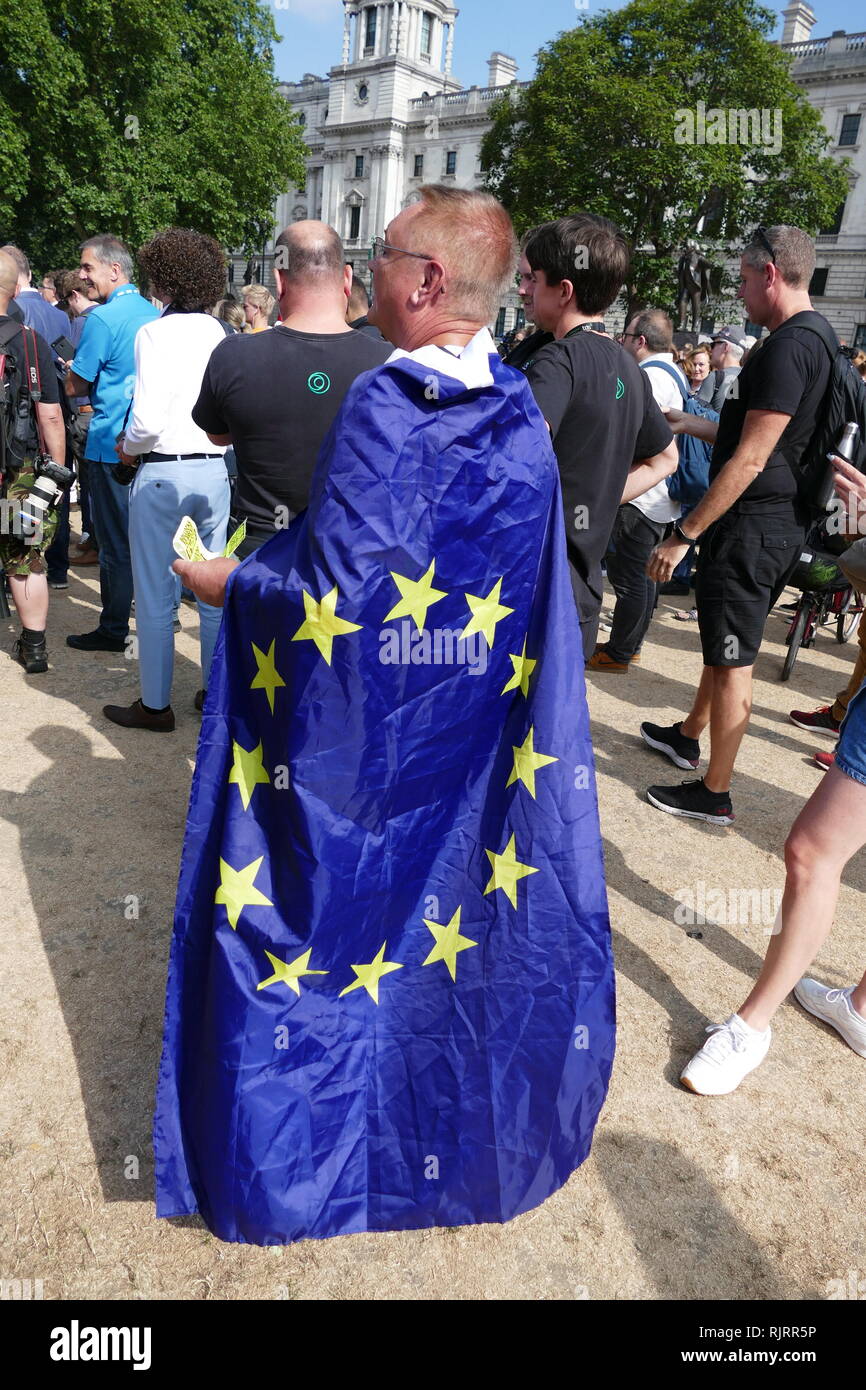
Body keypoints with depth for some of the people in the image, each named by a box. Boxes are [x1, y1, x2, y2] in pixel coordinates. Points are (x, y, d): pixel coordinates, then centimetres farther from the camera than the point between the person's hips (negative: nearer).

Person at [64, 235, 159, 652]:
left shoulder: (101, 318, -14)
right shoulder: (154, 314, 9)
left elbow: (75, 386, -11)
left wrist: (73, 369, 10)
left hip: (111, 444, -7)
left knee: (115, 540, 0)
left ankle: (113, 630, 7)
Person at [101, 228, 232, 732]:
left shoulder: (156, 333, -11)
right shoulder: (220, 334, 4)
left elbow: (148, 420, -18)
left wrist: (129, 448, 1)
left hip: (162, 474, -5)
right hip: (215, 469, 5)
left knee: (156, 596, 5)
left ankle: (155, 705, 15)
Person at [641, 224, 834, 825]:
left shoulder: (787, 348, -20)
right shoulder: (820, 342, 13)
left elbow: (749, 460, -23)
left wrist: (684, 535, -20)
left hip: (752, 525, -10)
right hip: (781, 522, 10)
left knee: (734, 658, -1)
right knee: (726, 641, 23)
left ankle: (714, 795, 11)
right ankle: (689, 735, 43)